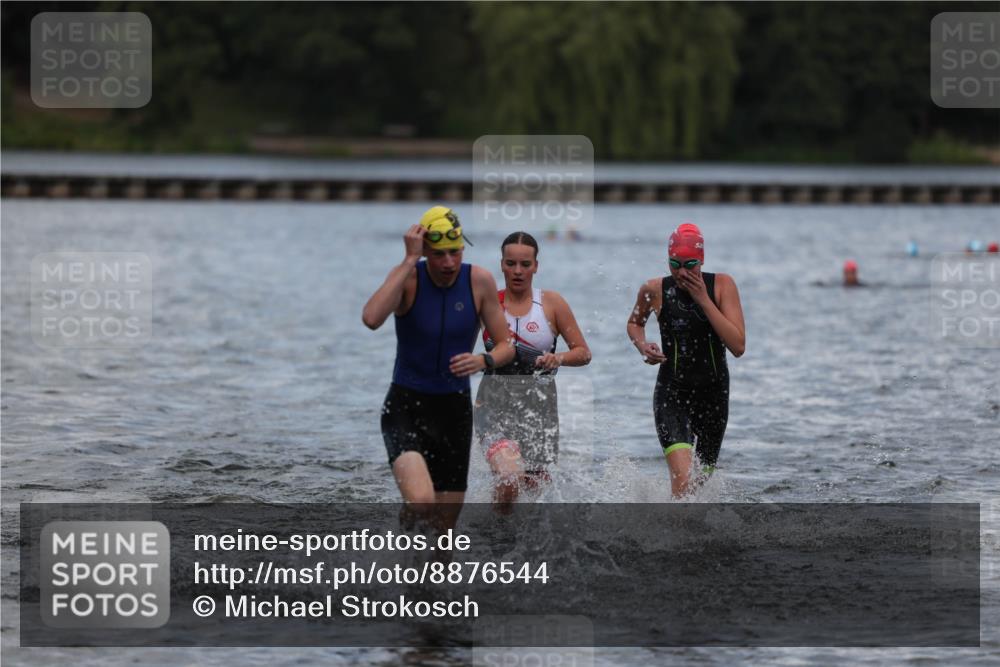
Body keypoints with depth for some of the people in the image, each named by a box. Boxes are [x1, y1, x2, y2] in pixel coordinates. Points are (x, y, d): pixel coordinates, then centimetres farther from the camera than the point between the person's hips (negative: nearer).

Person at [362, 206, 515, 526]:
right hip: (406, 405, -4)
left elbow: (506, 346, 1)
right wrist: (410, 261, -30)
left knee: (445, 524, 8)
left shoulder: (480, 281, -5)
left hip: (455, 407, 4)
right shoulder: (408, 276, -13)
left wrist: (484, 361, -23)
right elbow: (371, 319, -32)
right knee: (421, 502, -28)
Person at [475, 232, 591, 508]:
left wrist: (559, 358, -16)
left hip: (539, 405, 2)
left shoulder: (552, 303, 4)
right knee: (509, 475, -24)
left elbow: (583, 352, 5)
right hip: (495, 403, -2)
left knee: (535, 485, 8)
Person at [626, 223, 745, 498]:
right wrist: (642, 346, -7)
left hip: (713, 393, 2)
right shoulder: (654, 290, -8)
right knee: (682, 479, -23)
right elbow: (634, 323, 15)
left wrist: (704, 300, -22)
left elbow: (738, 346, -18)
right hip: (671, 392, -2)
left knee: (703, 476, 20)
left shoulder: (722, 286, -9)